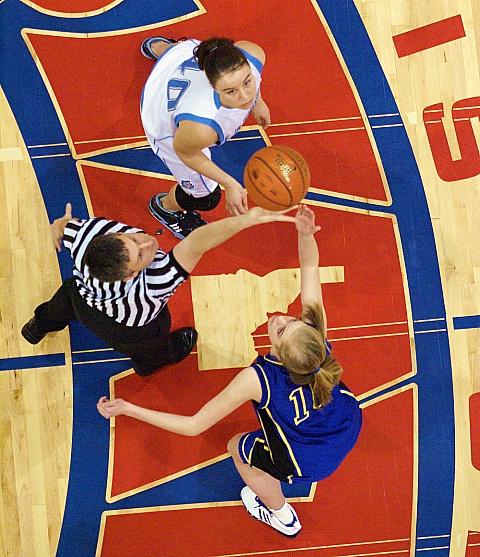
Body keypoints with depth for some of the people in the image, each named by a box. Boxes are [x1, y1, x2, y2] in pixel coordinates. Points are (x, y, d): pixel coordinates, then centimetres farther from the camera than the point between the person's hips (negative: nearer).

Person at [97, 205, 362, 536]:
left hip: (309, 462, -4)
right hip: (350, 425, 5)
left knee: (238, 447, 24)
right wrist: (305, 233, -38)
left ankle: (283, 517, 46)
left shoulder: (256, 380, -38)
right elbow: (309, 266, -18)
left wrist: (128, 409, -28)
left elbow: (193, 426, -30)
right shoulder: (314, 332, -29)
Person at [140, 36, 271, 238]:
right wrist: (230, 184, -25)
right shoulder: (201, 126, -51)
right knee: (206, 197, 11)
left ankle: (158, 46, 77)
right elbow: (184, 151, -26)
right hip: (165, 119, -4)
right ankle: (165, 207, 46)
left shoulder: (252, 55, -38)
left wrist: (257, 100, 0)